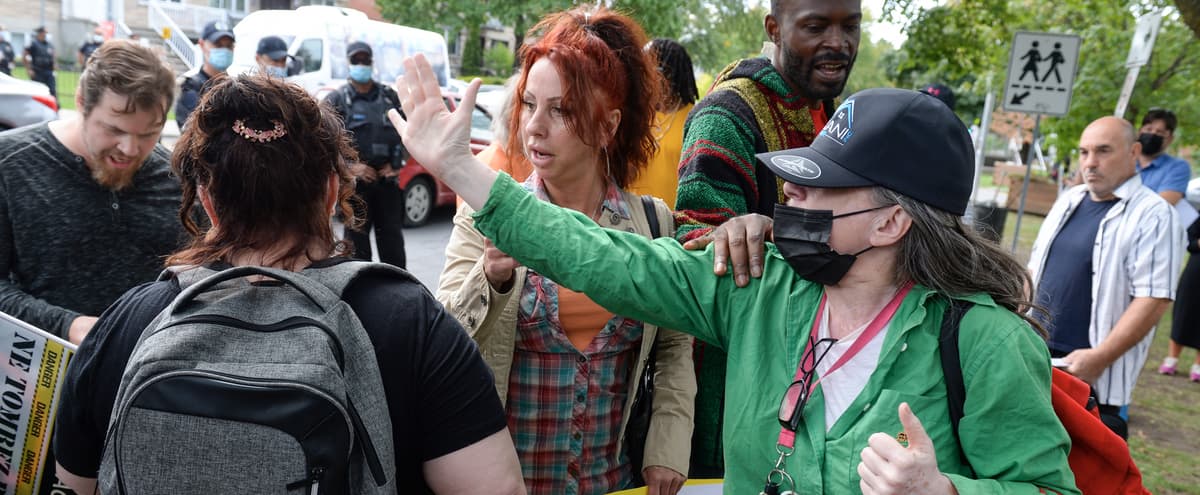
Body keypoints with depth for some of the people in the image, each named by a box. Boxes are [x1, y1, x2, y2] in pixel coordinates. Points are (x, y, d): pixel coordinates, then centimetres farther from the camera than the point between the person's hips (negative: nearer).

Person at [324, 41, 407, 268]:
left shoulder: (389, 97, 12)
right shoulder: (336, 100, 3)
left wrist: (394, 165, 0)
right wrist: (351, 167, -14)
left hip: (387, 180, 3)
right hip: (354, 181, -2)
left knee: (392, 239, 7)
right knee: (357, 240, 1)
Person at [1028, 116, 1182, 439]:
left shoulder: (1152, 215, -10)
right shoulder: (1069, 200, 12)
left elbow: (1154, 299, -16)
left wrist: (1099, 358, -21)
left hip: (1095, 375, -6)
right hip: (1034, 355, 6)